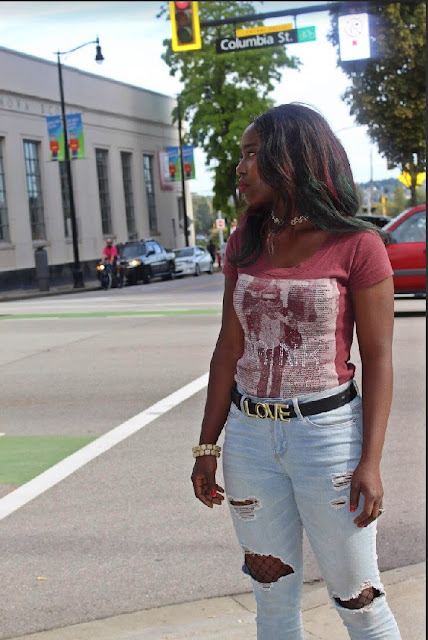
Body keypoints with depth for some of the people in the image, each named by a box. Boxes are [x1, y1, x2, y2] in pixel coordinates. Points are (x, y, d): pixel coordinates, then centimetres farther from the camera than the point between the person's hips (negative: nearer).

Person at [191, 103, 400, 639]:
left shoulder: (357, 246, -9)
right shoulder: (244, 245, 5)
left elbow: (378, 359, -8)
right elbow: (229, 349, 7)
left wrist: (370, 461, -14)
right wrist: (208, 445, 6)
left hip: (328, 430, -4)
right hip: (250, 434, 5)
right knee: (273, 596, 16)